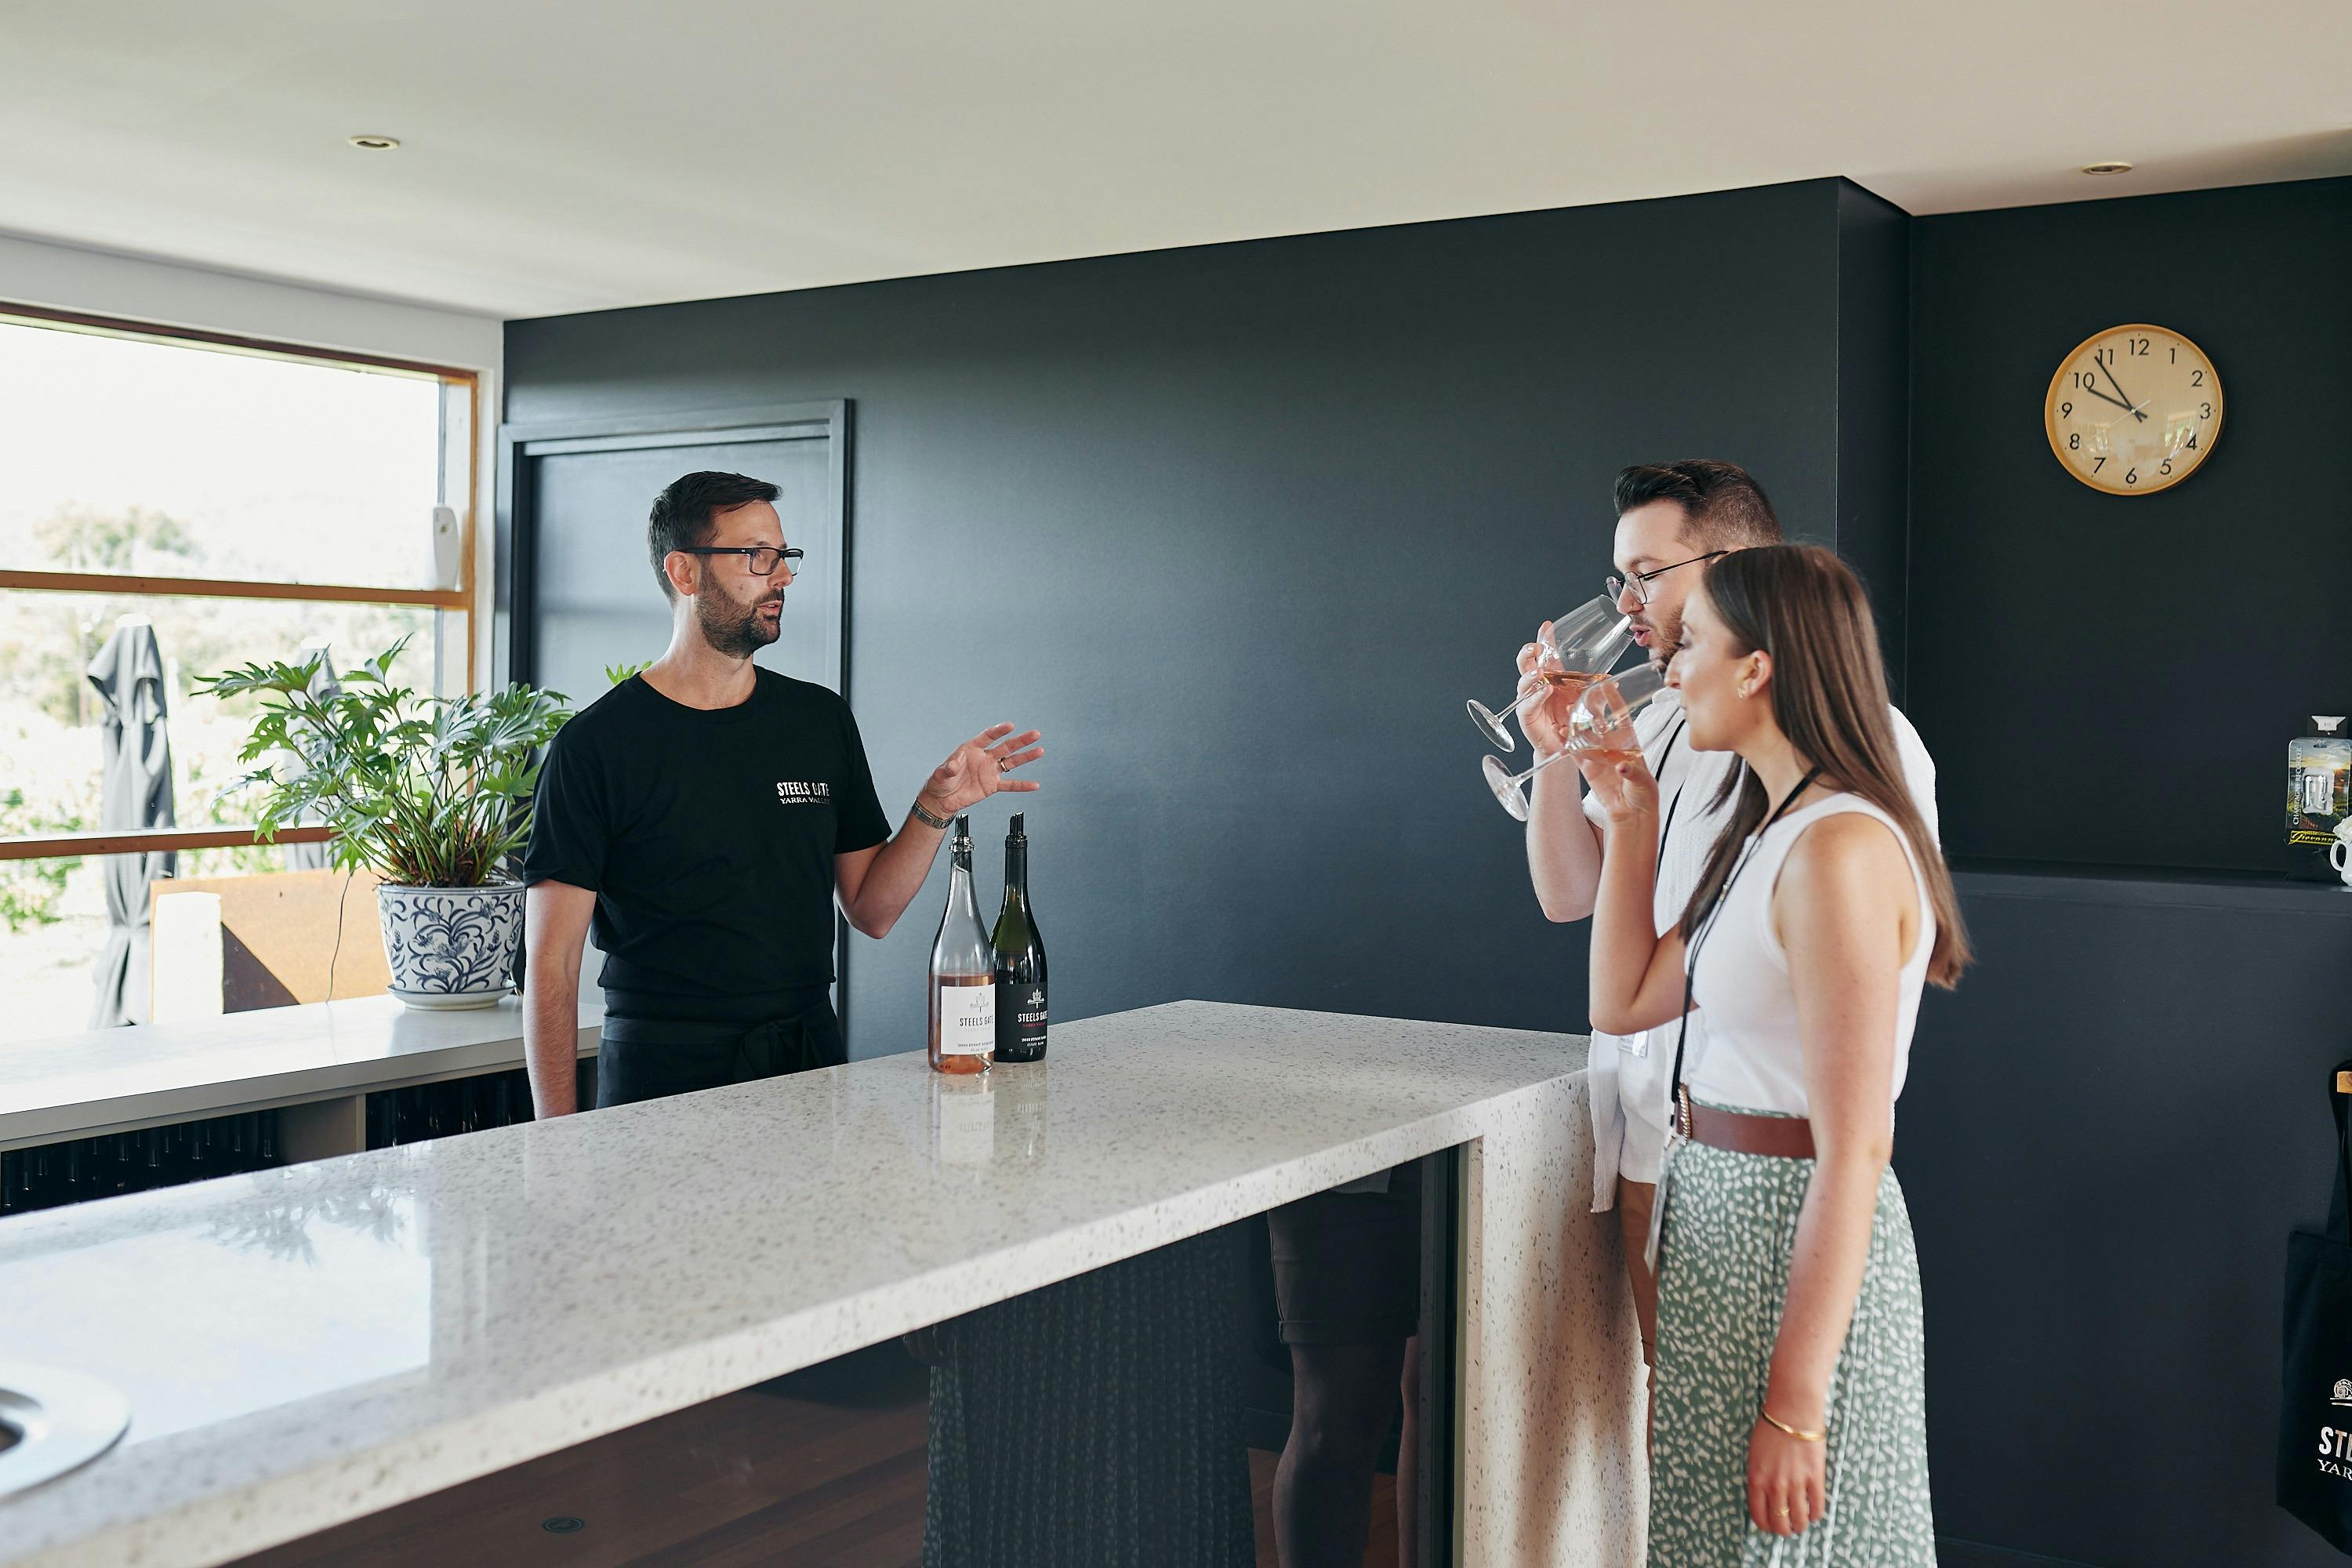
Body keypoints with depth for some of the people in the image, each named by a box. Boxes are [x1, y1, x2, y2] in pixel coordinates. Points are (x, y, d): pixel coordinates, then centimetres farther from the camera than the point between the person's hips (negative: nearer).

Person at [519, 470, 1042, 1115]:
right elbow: (551, 964, -8)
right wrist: (559, 1143, -15)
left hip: (810, 1060, 4)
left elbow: (871, 911, 11)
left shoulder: (821, 721, 9)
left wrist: (935, 807, -5)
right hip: (664, 1073, -4)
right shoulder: (597, 743, -6)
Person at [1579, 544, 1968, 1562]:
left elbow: (1855, 1152, -24)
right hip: (1721, 1212, 10)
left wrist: (1792, 1408, -24)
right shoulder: (1770, 828, 11)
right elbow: (1624, 1001, 13)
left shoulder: (1838, 848, -21)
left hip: (1793, 1238, -10)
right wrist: (1631, 818, 9)